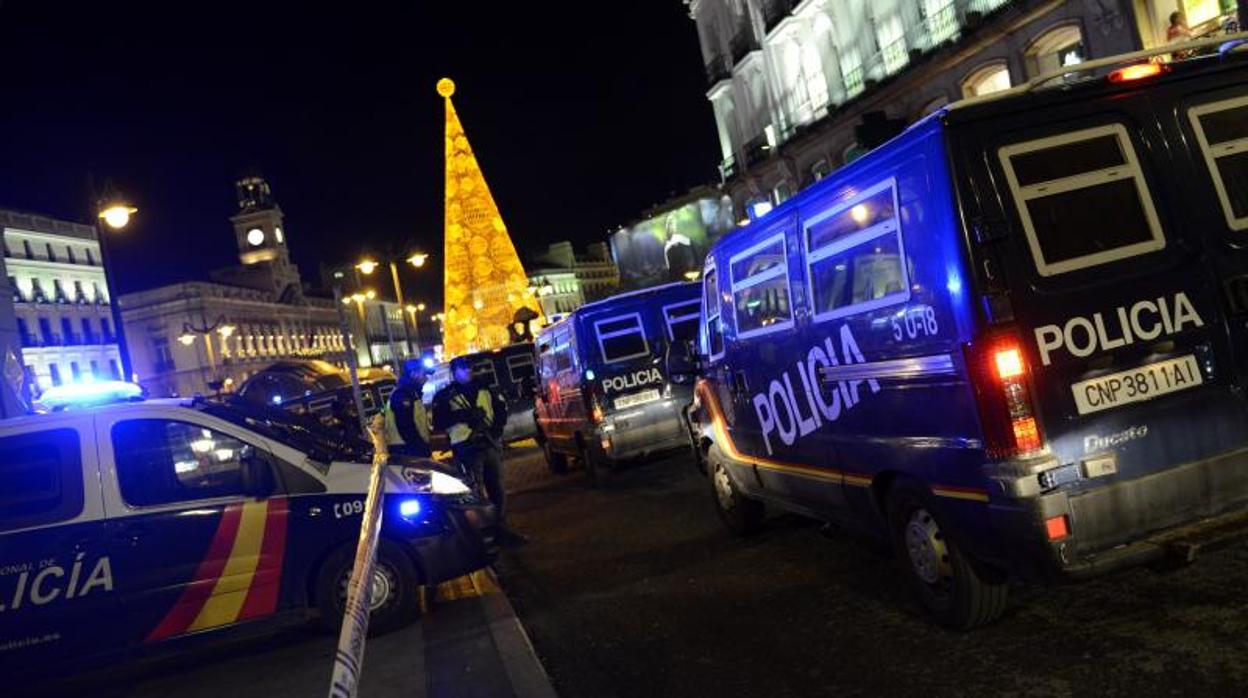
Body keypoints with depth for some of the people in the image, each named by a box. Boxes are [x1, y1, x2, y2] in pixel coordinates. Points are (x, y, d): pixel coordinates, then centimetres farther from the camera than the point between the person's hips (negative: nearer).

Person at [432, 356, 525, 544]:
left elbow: (501, 406, 21)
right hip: (467, 449, -5)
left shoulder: (483, 389, 14)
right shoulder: (445, 396, 0)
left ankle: (501, 528, 19)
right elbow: (439, 423, -9)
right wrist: (460, 415, -20)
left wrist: (498, 426, 4)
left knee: (497, 489, 9)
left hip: (490, 445, 5)